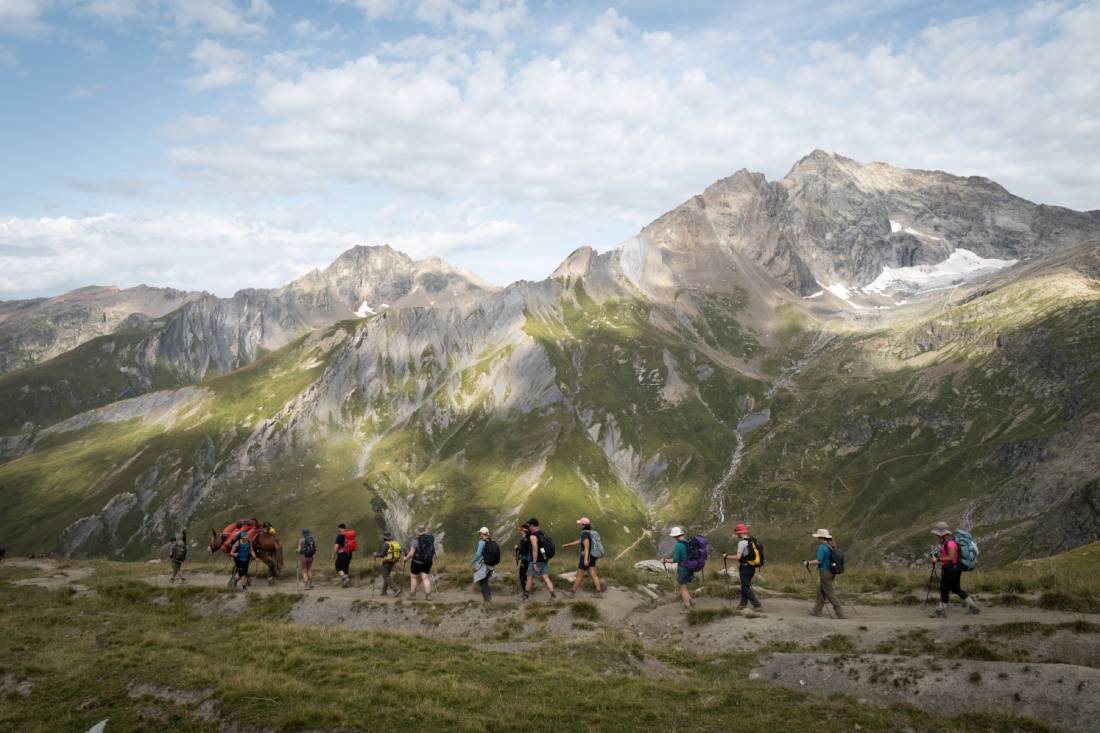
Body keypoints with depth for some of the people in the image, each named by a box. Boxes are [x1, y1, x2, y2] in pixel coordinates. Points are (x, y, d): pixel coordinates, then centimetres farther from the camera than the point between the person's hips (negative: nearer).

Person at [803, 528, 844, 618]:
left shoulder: (822, 547, -18)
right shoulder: (831, 547, 9)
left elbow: (818, 561, -22)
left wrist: (808, 563, -10)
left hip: (825, 573, -9)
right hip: (830, 571, 9)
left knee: (829, 594, -4)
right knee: (821, 591, 18)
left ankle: (840, 613, -5)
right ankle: (817, 611, 24)